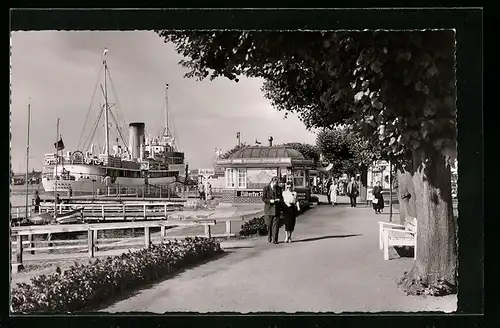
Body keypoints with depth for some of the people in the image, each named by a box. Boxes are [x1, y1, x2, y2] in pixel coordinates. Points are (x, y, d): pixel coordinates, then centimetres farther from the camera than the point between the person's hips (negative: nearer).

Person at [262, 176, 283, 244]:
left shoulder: (279, 188, 10)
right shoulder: (266, 188, -1)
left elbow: (281, 198, 15)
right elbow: (263, 198, -4)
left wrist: (279, 200, -8)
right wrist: (270, 201, -20)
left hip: (276, 209, 2)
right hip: (268, 209, -2)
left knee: (276, 224, -5)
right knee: (269, 225, 8)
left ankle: (274, 239, -2)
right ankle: (269, 238, 24)